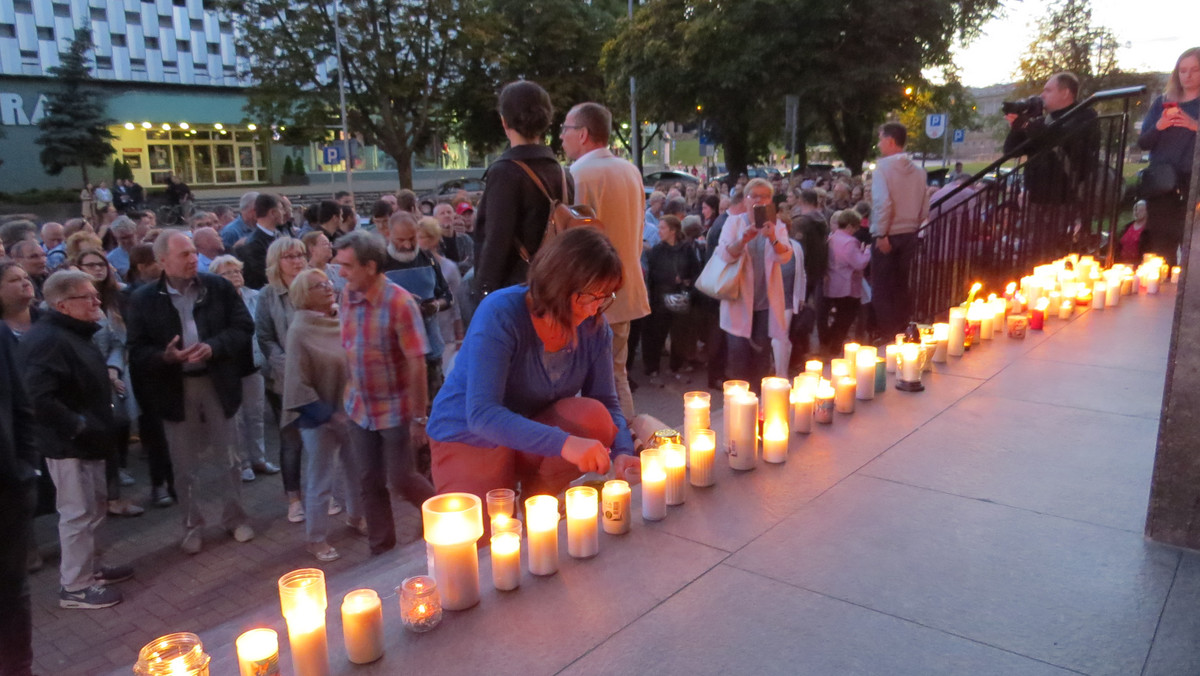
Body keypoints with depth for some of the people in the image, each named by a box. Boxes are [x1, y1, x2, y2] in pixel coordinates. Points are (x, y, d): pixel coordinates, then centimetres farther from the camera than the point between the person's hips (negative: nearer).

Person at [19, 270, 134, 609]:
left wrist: (99, 411, 13)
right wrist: (77, 426, -25)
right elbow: (39, 398, -31)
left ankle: (89, 568, 34)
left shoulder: (75, 333, 12)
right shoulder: (46, 340, -21)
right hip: (67, 443, -10)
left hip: (85, 439, 10)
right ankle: (75, 586, 11)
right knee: (78, 512, -1)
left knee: (91, 508, 20)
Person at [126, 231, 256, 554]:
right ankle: (192, 524, 28)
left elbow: (244, 327, -5)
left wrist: (213, 347, -21)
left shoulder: (219, 287, -3)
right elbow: (137, 351, -4)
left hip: (217, 382, 0)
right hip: (175, 388, 0)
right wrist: (165, 357, -24)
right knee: (185, 462, 12)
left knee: (226, 455, 12)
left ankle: (235, 516, 29)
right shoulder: (143, 300, -3)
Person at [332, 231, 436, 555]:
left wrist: (419, 416, -17)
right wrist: (349, 393, 8)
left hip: (395, 408, -5)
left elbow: (417, 363, -19)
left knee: (400, 479, 4)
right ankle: (381, 550, 29)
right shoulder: (347, 296, -3)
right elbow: (348, 349, 7)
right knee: (367, 481, 11)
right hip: (359, 407, 5)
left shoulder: (399, 302, -20)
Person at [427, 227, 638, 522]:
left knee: (593, 416, -26)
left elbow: (607, 402, -7)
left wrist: (622, 452, -29)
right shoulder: (500, 313, -28)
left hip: (535, 424, 5)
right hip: (469, 436, -4)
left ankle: (536, 496, -1)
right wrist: (563, 443, -49)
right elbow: (481, 415, -37)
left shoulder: (594, 326, -11)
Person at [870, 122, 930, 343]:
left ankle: (886, 334, 7)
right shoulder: (917, 170, 5)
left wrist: (881, 234, -16)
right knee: (902, 285, 14)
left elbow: (883, 202, -21)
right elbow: (925, 208, 6)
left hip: (887, 236, -5)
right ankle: (902, 330, 20)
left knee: (882, 288, 5)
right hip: (910, 235, 5)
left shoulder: (883, 167, -11)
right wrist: (914, 227, 17)